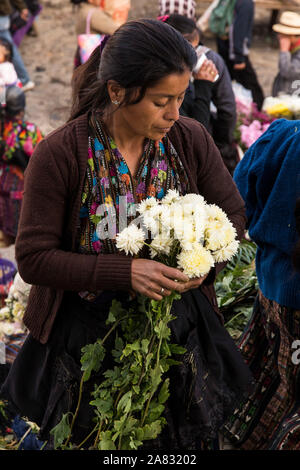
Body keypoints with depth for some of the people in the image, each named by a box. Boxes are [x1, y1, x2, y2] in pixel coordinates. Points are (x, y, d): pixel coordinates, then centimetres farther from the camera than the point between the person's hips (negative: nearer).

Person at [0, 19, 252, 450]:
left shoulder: (191, 140, -9)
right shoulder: (59, 155, -19)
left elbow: (233, 215, 4)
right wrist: (126, 272, -28)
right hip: (85, 337, -2)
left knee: (182, 438, 19)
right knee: (88, 440, 18)